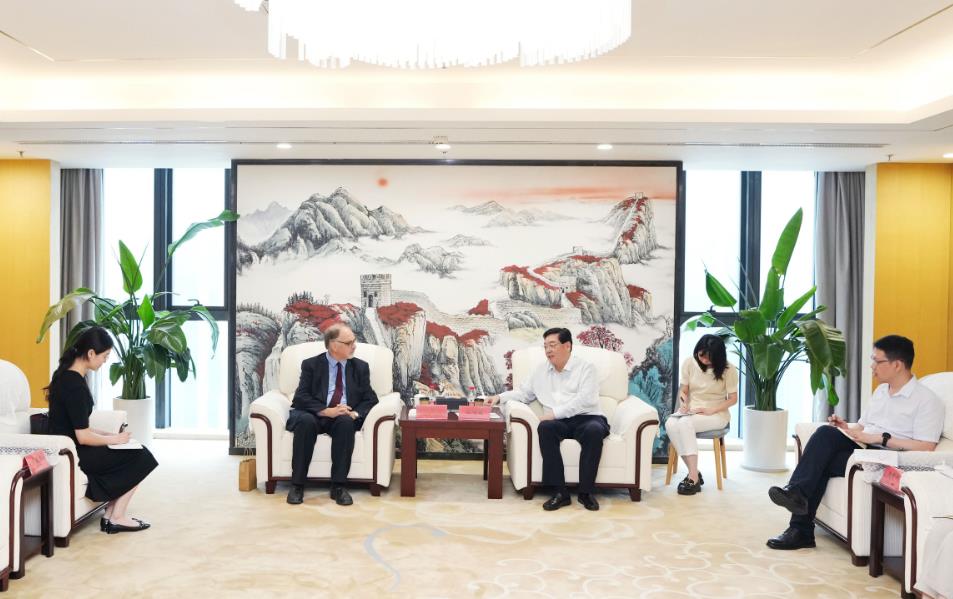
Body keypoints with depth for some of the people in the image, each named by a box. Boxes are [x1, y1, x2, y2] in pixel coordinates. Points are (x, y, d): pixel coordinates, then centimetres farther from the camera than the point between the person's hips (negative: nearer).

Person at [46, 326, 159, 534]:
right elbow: (83, 437, -23)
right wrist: (114, 439, -8)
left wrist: (109, 435, 7)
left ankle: (111, 515, 8)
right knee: (140, 457, -3)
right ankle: (117, 518, 5)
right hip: (73, 454, -9)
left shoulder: (66, 374, 7)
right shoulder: (75, 385, -23)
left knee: (136, 452, 9)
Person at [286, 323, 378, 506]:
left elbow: (370, 399, 7)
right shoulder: (311, 365, 5)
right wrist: (327, 411, -22)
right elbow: (301, 397, -6)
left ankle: (338, 486, -29)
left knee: (346, 422, -34)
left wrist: (355, 413, -15)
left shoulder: (361, 367, 12)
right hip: (314, 415, -1)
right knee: (306, 421, -36)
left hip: (343, 418, 1)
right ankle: (297, 485, -26)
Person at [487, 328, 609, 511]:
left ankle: (585, 491, -25)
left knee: (594, 430, -37)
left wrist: (555, 413, -19)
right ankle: (560, 492, -29)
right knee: (545, 427, -32)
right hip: (559, 422, 3)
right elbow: (524, 392, 29)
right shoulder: (541, 370, 20)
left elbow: (585, 399, -12)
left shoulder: (585, 368, 2)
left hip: (586, 418, -3)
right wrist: (500, 397, 13)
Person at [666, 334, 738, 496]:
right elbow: (683, 390, 6)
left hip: (717, 414, -4)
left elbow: (733, 398, -6)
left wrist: (711, 410, -20)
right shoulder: (689, 363, -1)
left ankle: (694, 478, -31)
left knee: (685, 424, -35)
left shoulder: (728, 369, -10)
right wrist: (683, 402, -17)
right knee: (670, 424, -31)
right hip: (691, 410, 4)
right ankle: (694, 472, -23)